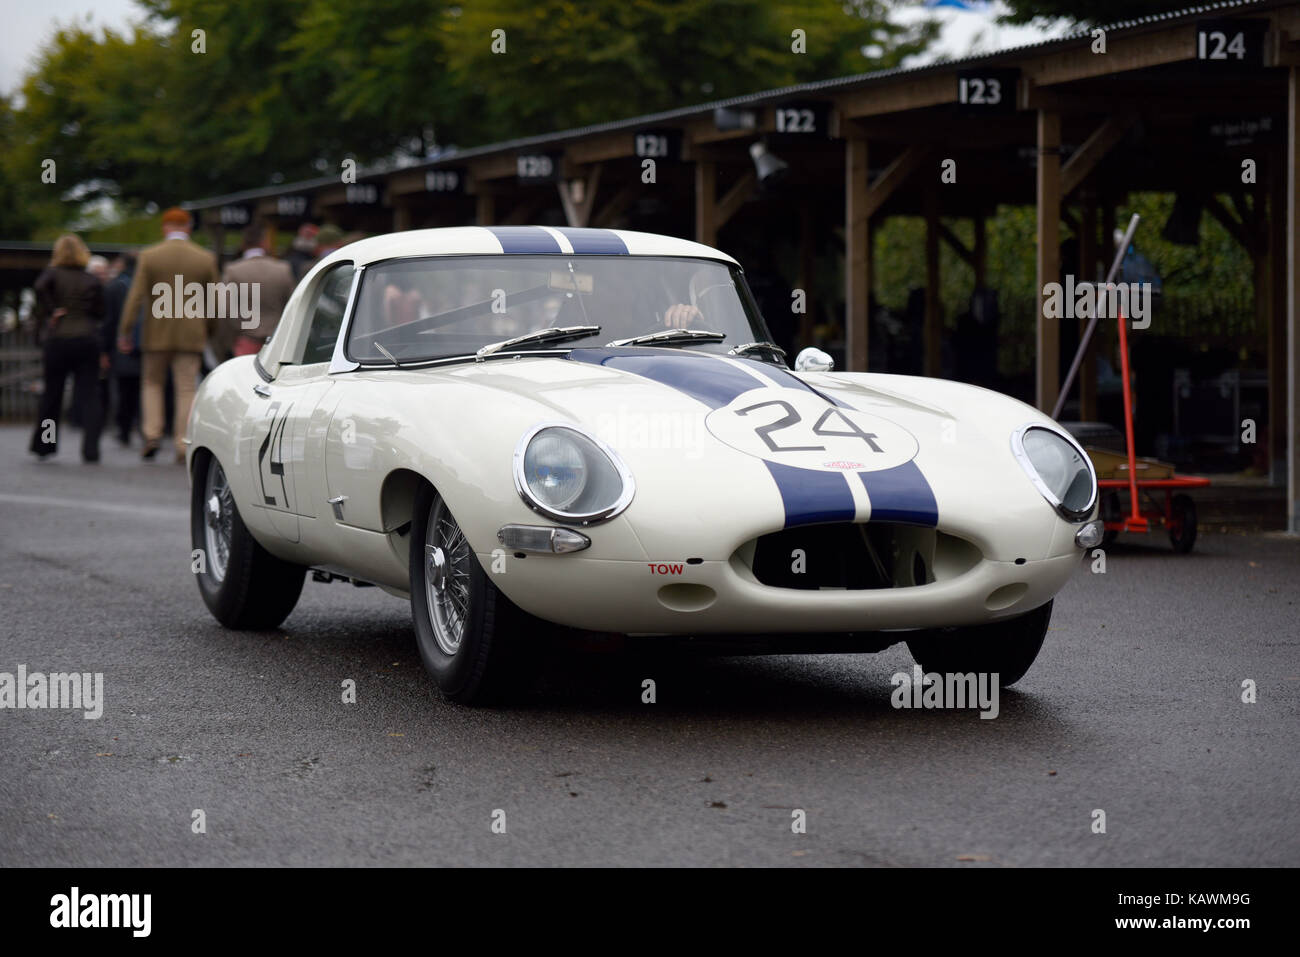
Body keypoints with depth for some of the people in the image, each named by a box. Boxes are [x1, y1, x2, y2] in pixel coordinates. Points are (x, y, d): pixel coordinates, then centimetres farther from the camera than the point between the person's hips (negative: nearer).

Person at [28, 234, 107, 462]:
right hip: (87, 340, 0)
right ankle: (91, 449, -13)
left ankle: (43, 445, 24)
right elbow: (99, 315, 7)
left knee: (52, 393, 13)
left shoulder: (52, 273, 1)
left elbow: (40, 287, -19)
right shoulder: (92, 281, 7)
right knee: (88, 394, -1)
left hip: (58, 339, 0)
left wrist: (52, 311, -9)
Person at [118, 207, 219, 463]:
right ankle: (183, 445, -1)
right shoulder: (206, 258, 1)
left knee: (152, 383, 16)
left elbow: (135, 297, -6)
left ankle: (152, 433, 1)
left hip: (157, 334, 0)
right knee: (186, 389, 3)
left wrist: (124, 332, -2)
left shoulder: (149, 256, -3)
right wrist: (210, 331, 16)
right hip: (191, 336, 0)